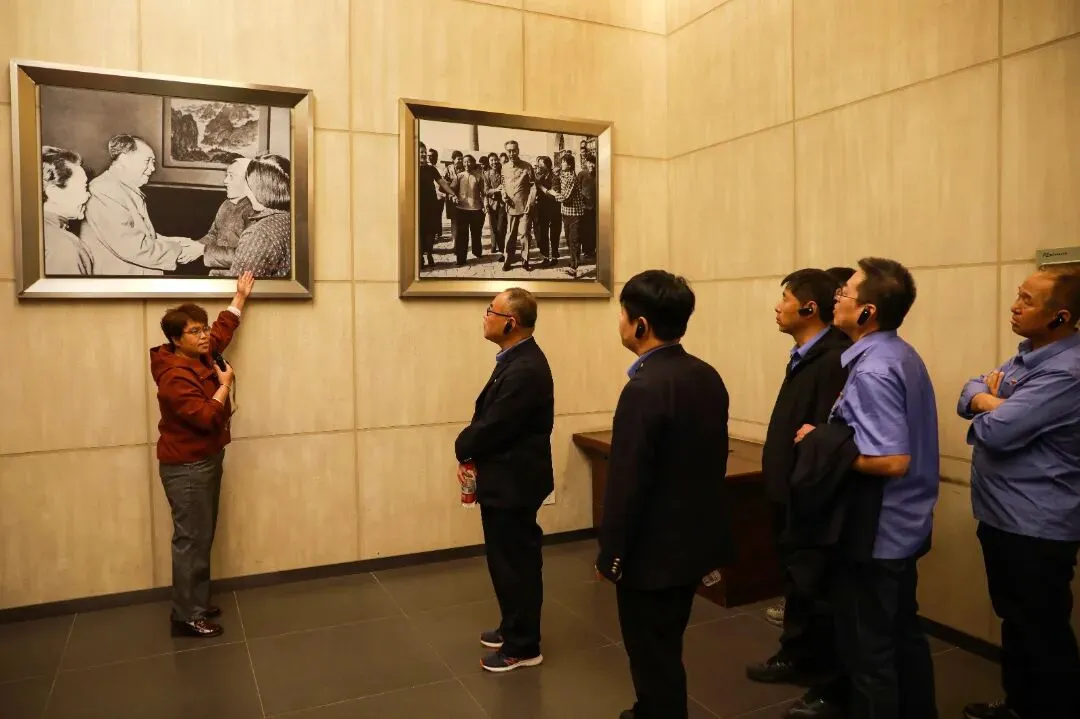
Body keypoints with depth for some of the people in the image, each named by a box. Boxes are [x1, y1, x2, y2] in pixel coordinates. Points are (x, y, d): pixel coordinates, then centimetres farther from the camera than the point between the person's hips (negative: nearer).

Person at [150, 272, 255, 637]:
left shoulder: (201, 357, 5)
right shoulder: (175, 376, -22)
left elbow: (223, 329, 22)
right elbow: (207, 418, -28)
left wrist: (241, 296, 26)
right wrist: (225, 384, -16)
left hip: (207, 460, 10)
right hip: (186, 468, -10)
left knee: (203, 537, 16)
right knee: (191, 540, -5)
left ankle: (197, 601, 27)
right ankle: (187, 616, 4)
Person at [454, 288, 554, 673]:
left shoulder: (525, 370, -26)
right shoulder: (517, 359, 8)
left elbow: (493, 426, -23)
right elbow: (489, 417, 11)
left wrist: (462, 449, -4)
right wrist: (471, 456, -1)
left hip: (513, 482, -10)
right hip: (507, 478, 10)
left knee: (515, 562, 4)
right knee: (508, 559, 22)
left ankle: (523, 647, 21)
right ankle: (514, 628, 38)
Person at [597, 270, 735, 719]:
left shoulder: (644, 389, -25)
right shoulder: (709, 377, 1)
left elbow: (627, 484, -23)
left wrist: (611, 554, -11)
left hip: (652, 551, -9)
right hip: (694, 541, 9)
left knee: (653, 657, 10)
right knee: (665, 648, 26)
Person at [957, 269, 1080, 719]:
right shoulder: (1029, 353, 8)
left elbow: (995, 430, -28)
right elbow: (969, 395, 7)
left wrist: (987, 404, -7)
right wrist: (993, 401, -15)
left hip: (1037, 527, -10)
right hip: (1003, 516, 10)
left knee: (1043, 632, 6)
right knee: (1015, 620, 23)